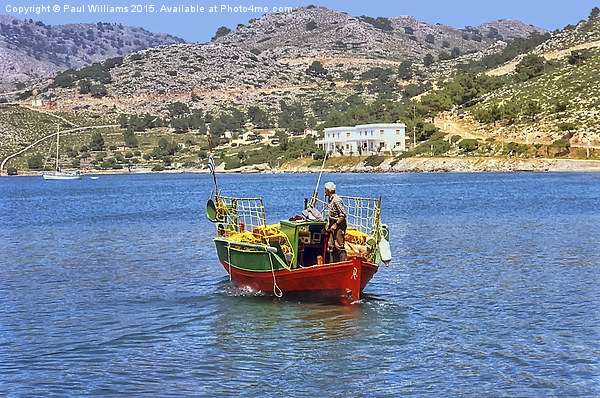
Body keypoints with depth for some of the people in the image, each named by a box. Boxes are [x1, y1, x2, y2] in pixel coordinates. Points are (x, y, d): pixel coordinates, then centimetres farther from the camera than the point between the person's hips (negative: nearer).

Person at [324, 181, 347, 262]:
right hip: (333, 224, 10)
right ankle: (335, 264, 17)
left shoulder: (336, 200, -20)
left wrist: (336, 224, -21)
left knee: (339, 245, -9)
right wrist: (328, 223, 13)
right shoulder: (329, 199, 11)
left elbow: (343, 215, -21)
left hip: (339, 225, -10)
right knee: (331, 246, 10)